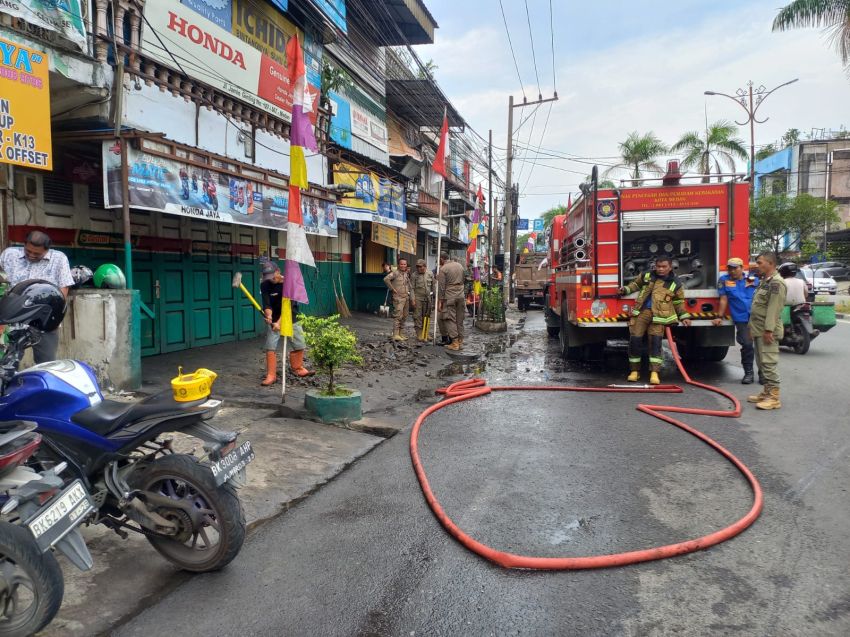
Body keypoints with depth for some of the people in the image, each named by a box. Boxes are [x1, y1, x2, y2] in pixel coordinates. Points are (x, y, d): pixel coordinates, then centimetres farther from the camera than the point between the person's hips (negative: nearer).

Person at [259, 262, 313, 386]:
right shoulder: (265, 285, -11)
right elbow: (266, 304, -17)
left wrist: (279, 322, -33)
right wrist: (269, 316, -39)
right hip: (274, 320, 0)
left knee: (299, 345, 7)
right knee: (270, 347, -9)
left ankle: (297, 369, 29)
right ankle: (271, 376, -1)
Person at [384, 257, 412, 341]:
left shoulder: (407, 273, 15)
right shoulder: (395, 273, -9)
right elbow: (386, 279, -22)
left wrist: (411, 297, 12)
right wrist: (392, 288, -15)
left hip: (406, 297, 8)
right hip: (398, 297, -8)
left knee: (404, 316, 10)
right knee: (398, 316, -12)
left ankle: (401, 334, 18)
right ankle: (395, 335, -12)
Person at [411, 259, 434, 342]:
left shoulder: (430, 274, 5)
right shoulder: (414, 275, -3)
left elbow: (433, 285, 12)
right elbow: (412, 288, -4)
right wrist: (413, 299, -10)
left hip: (427, 298, 3)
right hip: (418, 298, -3)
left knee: (426, 316, 8)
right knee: (418, 316, -4)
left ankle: (425, 334, 17)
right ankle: (419, 335, 0)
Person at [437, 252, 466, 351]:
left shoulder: (443, 269, -6)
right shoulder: (459, 265, 12)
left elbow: (441, 286, -7)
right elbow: (463, 280, 15)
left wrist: (441, 300, -3)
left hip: (449, 297, -5)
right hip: (461, 295, 5)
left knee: (451, 319, -1)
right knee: (460, 320, 9)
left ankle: (454, 343, -5)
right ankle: (460, 342, 12)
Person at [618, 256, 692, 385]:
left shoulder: (675, 284, 8)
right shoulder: (646, 276, 11)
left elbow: (679, 303, 16)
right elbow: (636, 284, 28)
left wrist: (684, 317, 9)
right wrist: (626, 289, 13)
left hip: (658, 316, -2)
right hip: (641, 312, 2)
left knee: (655, 341, -12)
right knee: (635, 339, -4)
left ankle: (654, 373, -11)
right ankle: (635, 371, 8)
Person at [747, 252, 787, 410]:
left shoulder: (776, 282, -14)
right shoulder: (765, 281, 18)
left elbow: (774, 309, -22)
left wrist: (768, 330, -25)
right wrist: (753, 328, 22)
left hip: (767, 331, -10)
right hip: (759, 330, 10)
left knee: (769, 363, -10)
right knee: (762, 363, 14)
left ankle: (774, 397, -8)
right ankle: (766, 392, 22)